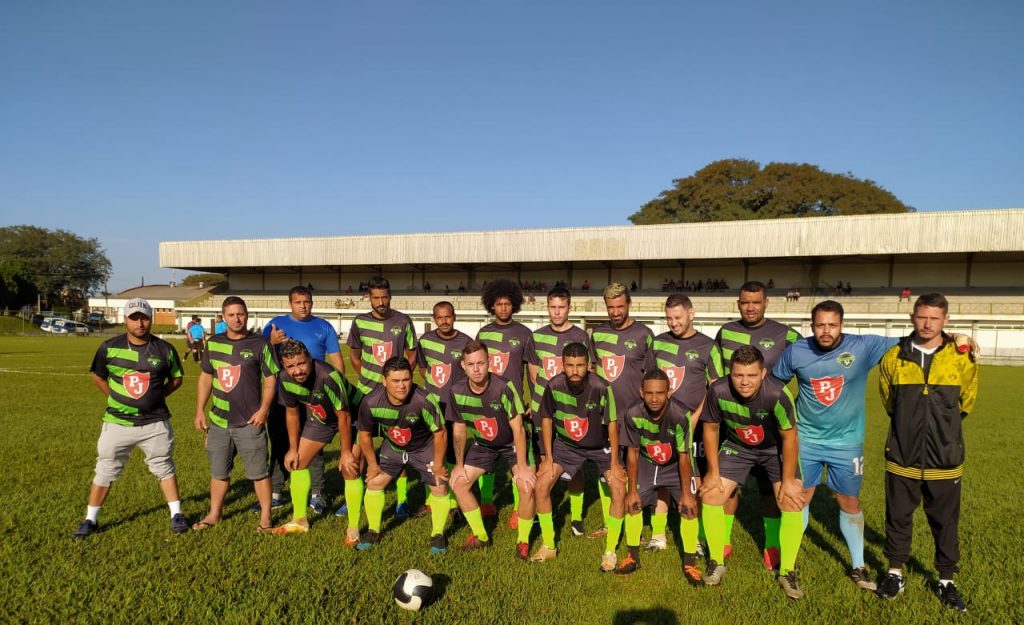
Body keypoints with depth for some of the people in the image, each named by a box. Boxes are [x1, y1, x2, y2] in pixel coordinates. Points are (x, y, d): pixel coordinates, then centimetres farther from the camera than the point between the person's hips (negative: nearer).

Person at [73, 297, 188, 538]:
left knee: (164, 468, 11)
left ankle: (176, 514, 22)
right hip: (117, 423, 0)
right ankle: (91, 519, 25)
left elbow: (176, 378, 9)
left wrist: (156, 397, 0)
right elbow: (98, 376, 10)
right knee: (105, 471, 10)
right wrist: (115, 399, 4)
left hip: (155, 423, 0)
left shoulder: (165, 349, -5)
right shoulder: (110, 347, -5)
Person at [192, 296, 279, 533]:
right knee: (218, 471, 17)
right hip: (218, 421, 4)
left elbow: (270, 378, -5)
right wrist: (200, 411, 10)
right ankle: (214, 514, 34)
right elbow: (205, 377, 14)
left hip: (250, 422, -4)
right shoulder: (214, 343, 7)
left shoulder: (259, 344, -6)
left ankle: (265, 517, 15)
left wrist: (263, 409, -14)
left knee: (258, 472, 3)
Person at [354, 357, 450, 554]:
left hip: (424, 448, -2)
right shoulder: (371, 402, -28)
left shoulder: (423, 401, -37)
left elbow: (440, 432, -22)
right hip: (392, 447, 2)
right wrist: (372, 463, -1)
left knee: (440, 487, -8)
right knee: (374, 482, 0)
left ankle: (438, 534, 16)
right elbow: (364, 434, -8)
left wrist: (438, 464, -13)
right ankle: (373, 531, 24)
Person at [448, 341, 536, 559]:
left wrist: (522, 466, -25)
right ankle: (481, 536, 16)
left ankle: (523, 541, 3)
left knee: (527, 486, -23)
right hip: (482, 444, 4)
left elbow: (517, 429, -25)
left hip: (512, 443, -4)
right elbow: (459, 429, -4)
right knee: (458, 482, -5)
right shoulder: (457, 391, -18)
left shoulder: (504, 388, -31)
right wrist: (459, 464, -2)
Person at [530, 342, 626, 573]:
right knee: (541, 485, -11)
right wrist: (548, 457, -7)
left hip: (600, 446, -2)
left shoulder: (601, 388, -29)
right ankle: (548, 546, 9)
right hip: (566, 444, 2)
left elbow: (612, 424, -17)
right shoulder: (554, 386, -22)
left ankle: (610, 551, 2)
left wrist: (614, 463, -14)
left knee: (619, 490, -17)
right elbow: (546, 419, -6)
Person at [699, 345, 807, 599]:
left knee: (792, 501, -14)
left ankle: (787, 572, 7)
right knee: (710, 494, -7)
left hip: (776, 448, -1)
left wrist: (788, 481, -14)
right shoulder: (718, 391, -31)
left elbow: (789, 437, -20)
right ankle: (716, 563, 13)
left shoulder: (777, 394, -36)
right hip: (737, 446, 2)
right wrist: (713, 472, -7)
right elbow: (711, 428, -12)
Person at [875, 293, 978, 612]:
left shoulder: (961, 359, -6)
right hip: (902, 457, 1)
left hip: (945, 459, 0)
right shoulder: (893, 357, -4)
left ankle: (946, 581, 30)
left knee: (946, 522, 12)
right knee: (898, 517, 12)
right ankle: (895, 573, 29)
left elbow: (966, 401, 12)